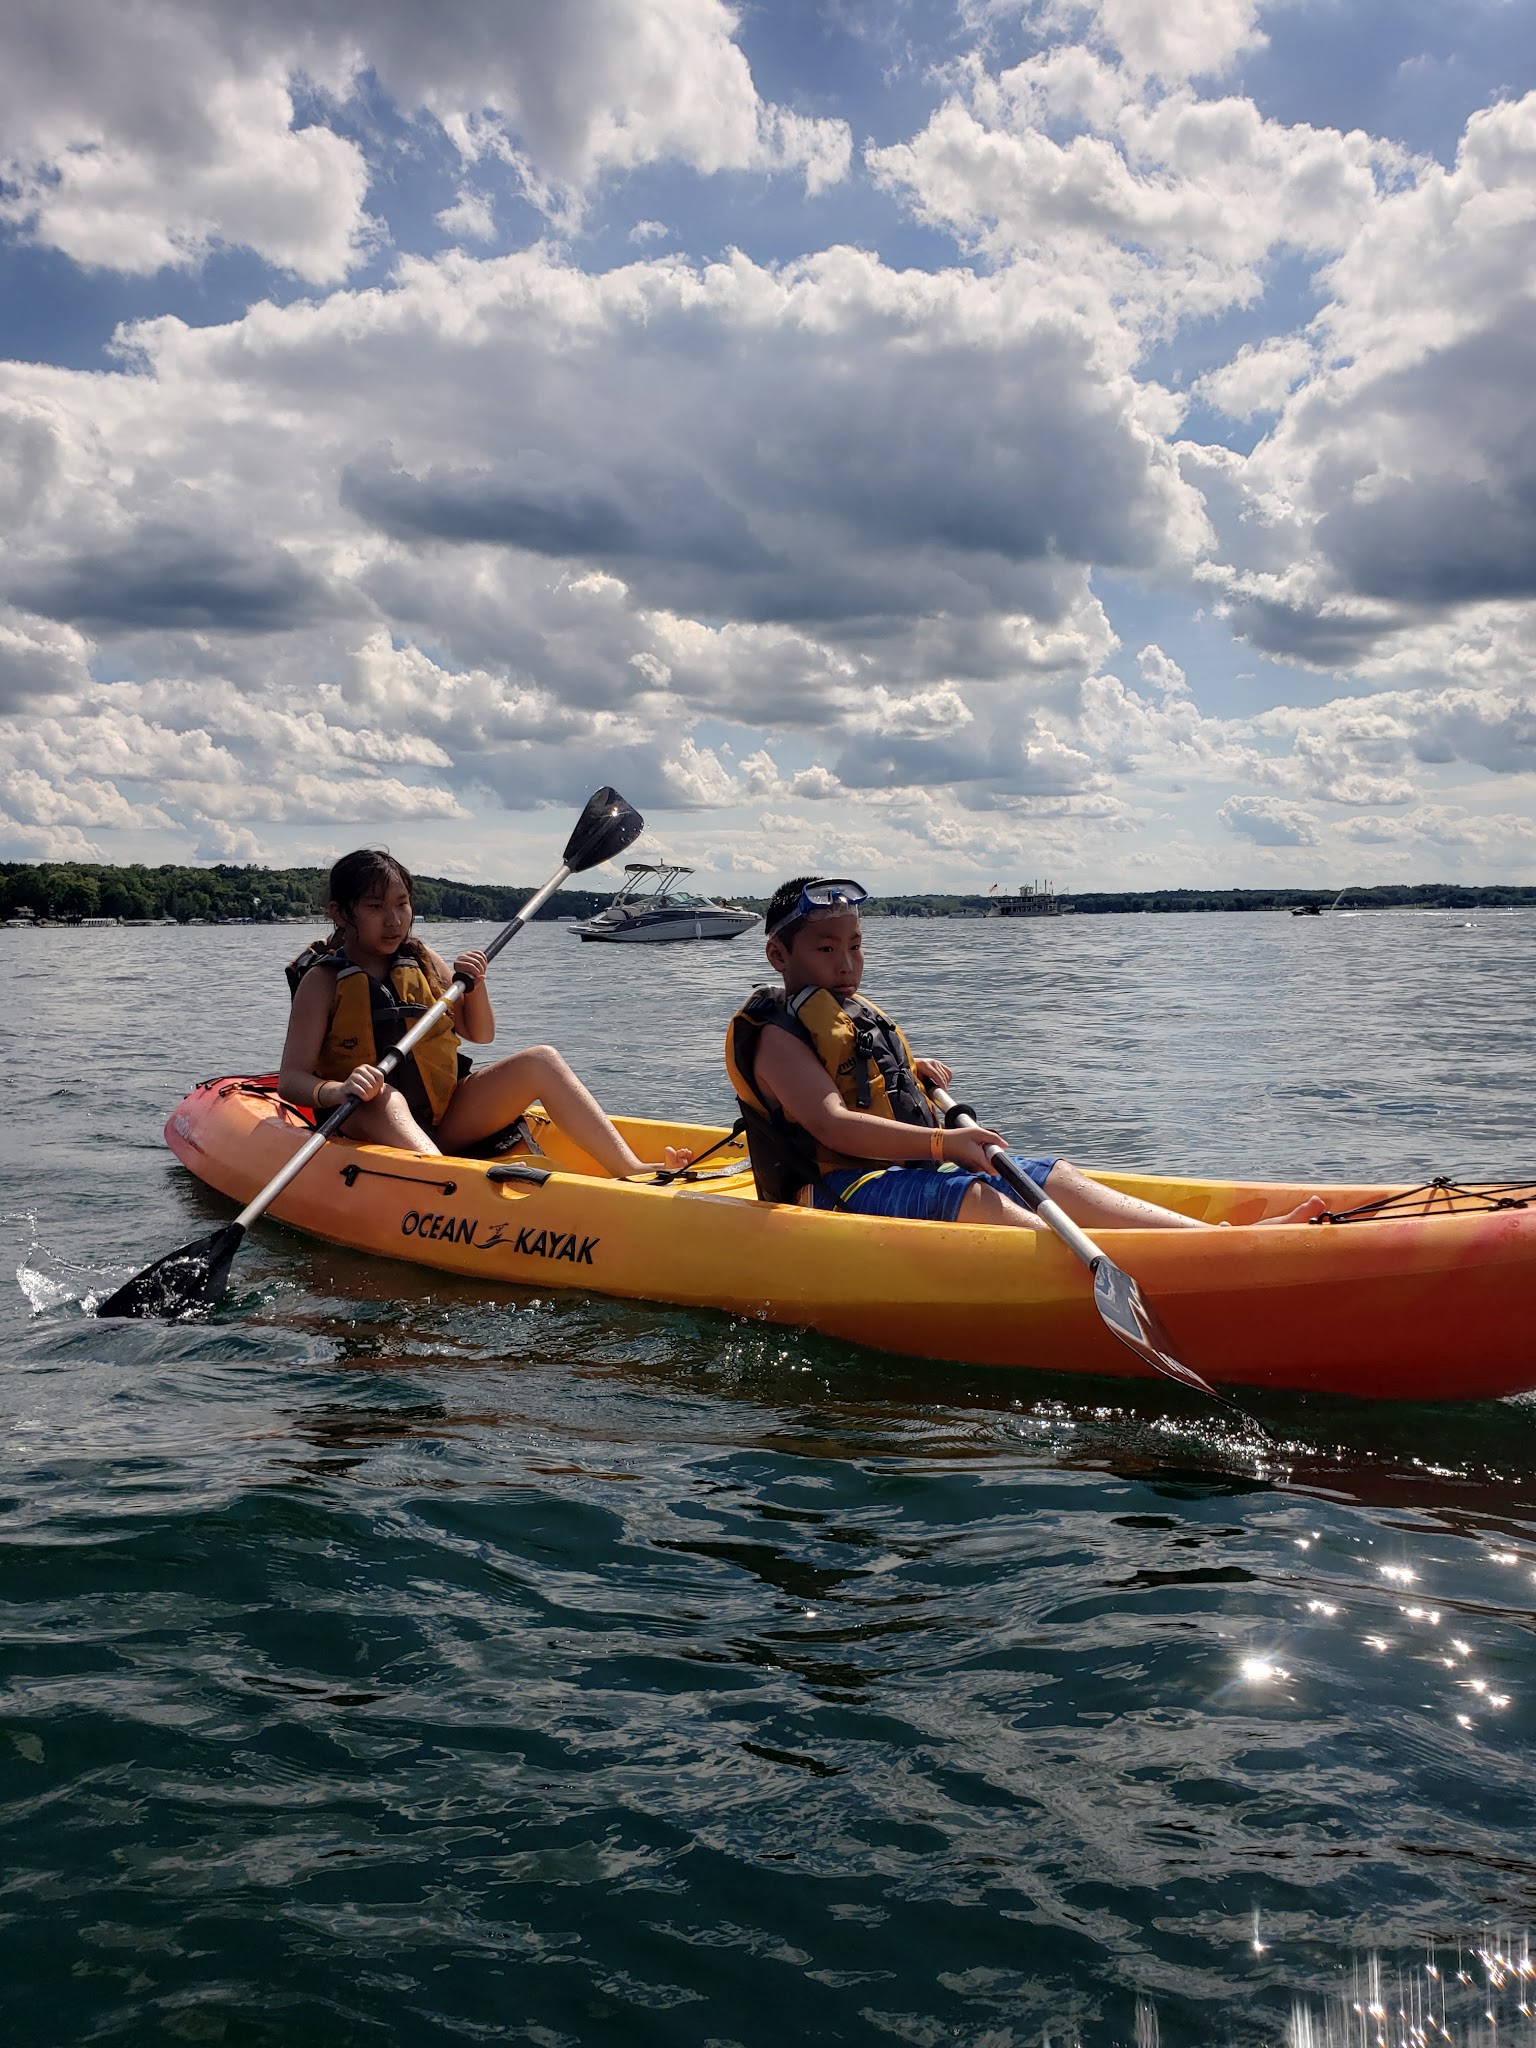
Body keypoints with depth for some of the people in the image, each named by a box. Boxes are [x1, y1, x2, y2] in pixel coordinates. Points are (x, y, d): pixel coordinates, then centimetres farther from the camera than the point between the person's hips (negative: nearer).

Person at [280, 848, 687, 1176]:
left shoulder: (421, 960, 9)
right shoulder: (323, 980, -5)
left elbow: (480, 1033, 16)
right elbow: (291, 1078, -12)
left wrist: (473, 984, -4)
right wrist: (338, 1091, -34)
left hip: (441, 1119, 5)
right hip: (367, 1125, -5)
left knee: (540, 1061, -12)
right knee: (384, 1099, -39)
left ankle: (631, 1170, -24)